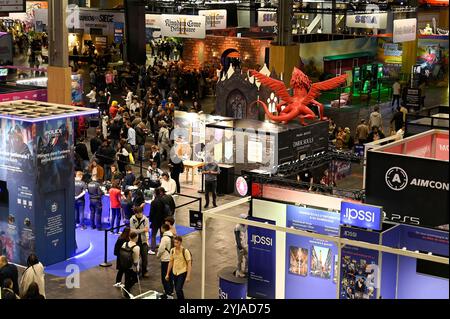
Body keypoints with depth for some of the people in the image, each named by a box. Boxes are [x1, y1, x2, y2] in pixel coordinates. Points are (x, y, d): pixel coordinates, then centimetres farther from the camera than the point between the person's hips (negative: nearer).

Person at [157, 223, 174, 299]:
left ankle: (167, 293, -1)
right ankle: (171, 290, 29)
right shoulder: (172, 236, 5)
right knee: (170, 276, 19)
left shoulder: (165, 238, -21)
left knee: (164, 277, -1)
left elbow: (161, 249, -17)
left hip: (165, 259, -8)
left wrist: (158, 255, 3)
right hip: (171, 258, 8)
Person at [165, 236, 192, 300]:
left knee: (178, 289, -15)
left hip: (182, 272, -5)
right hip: (175, 272, 6)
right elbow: (171, 262, 11)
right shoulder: (172, 250, 0)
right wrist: (167, 274, 12)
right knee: (177, 290, 12)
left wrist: (188, 276, -17)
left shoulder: (185, 251, -15)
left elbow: (189, 264, -13)